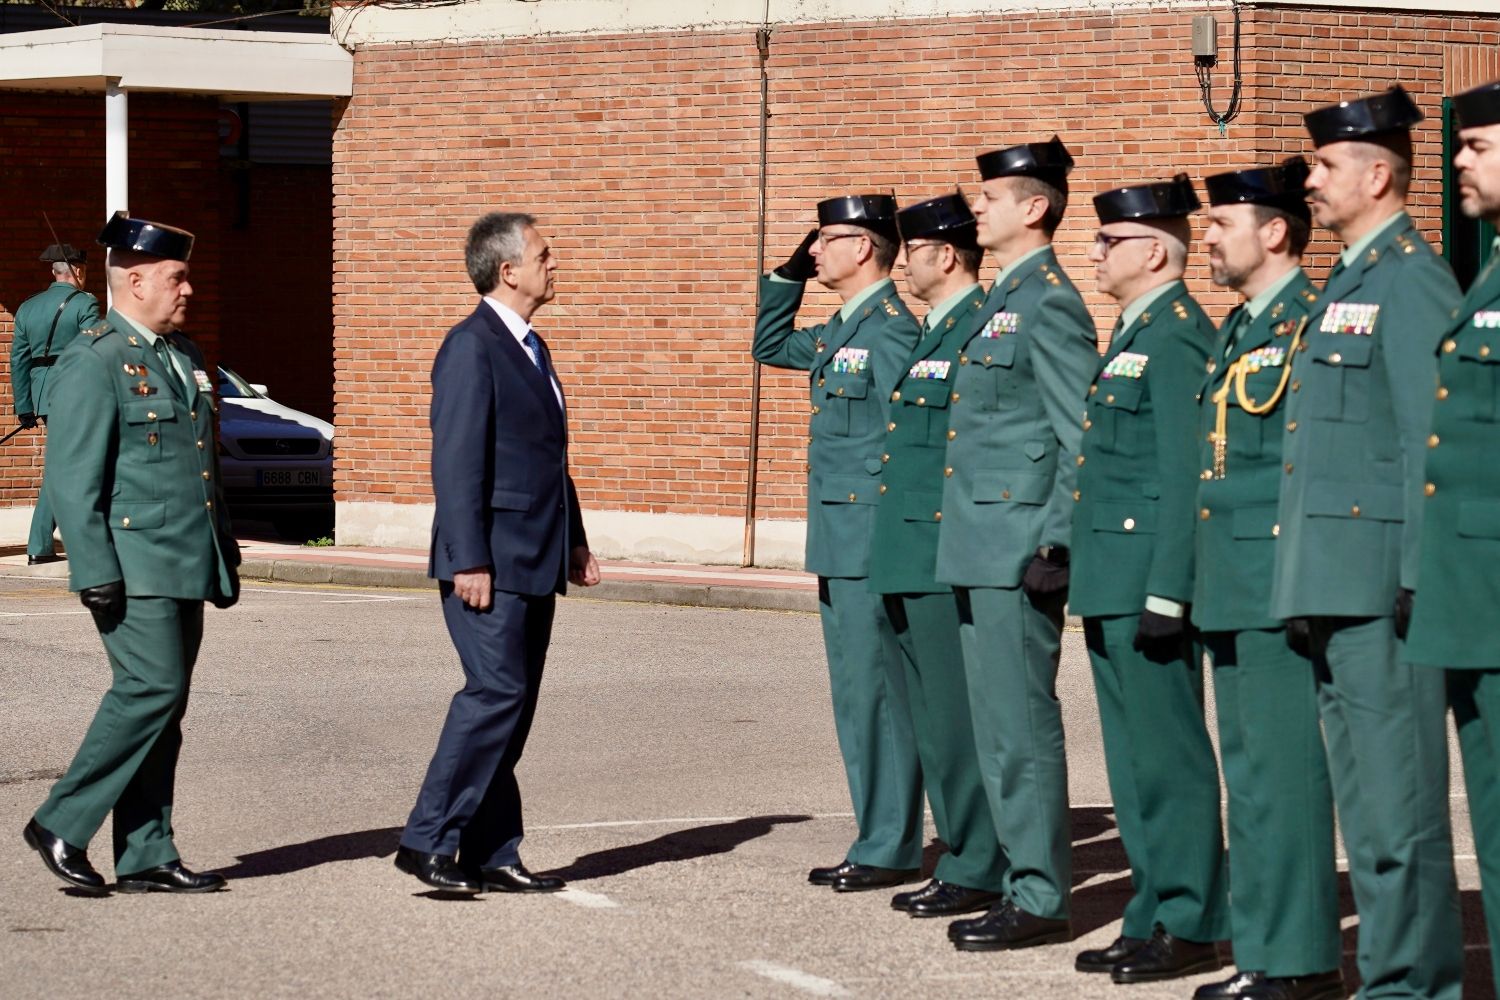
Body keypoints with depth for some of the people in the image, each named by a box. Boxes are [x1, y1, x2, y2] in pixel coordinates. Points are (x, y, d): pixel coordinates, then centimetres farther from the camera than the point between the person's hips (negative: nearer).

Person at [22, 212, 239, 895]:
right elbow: (73, 479, -14)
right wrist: (96, 573, -19)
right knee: (151, 690, -15)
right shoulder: (93, 363, -9)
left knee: (163, 707, 7)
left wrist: (225, 555, 22)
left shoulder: (183, 357, 18)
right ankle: (62, 826, -5)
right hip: (133, 567, -8)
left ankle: (146, 859, 10)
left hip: (186, 568, 8)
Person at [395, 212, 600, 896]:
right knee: (495, 693, -14)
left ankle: (492, 855, 10)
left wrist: (573, 540, 22)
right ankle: (427, 840, -10)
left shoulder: (530, 347, 19)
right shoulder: (471, 347, -11)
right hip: (492, 562, -9)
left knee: (511, 707, 8)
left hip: (534, 564, 9)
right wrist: (468, 560, -21)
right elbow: (456, 463, -16)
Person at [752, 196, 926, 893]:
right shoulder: (839, 332, 15)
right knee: (856, 696, 13)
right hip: (839, 543, 10)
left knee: (876, 692, -6)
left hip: (872, 544, -10)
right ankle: (877, 841, 18)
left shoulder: (890, 326, -13)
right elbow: (769, 347, 33)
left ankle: (890, 851, -1)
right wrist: (788, 275, 20)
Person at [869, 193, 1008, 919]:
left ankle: (977, 871, -1)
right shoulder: (922, 335, 18)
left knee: (957, 716, -6)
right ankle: (960, 858, 20)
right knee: (931, 718, 13)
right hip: (906, 558, 10)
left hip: (949, 559, -10)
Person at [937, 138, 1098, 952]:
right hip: (979, 550, 10)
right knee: (997, 725, 12)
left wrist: (1057, 545, -19)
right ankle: (1024, 879, 18)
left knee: (1020, 726, -6)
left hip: (1017, 550, -10)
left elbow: (1082, 437, -16)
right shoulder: (1000, 302, 17)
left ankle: (1041, 899, -2)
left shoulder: (1050, 304, -12)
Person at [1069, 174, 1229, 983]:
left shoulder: (1178, 334, -13)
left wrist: (1167, 590, -22)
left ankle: (1191, 925, 0)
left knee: (1168, 757, -5)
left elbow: (1186, 474, -18)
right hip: (1111, 584, 10)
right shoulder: (1131, 333, 18)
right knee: (1132, 761, 13)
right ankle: (1152, 916, 18)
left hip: (1149, 576, -10)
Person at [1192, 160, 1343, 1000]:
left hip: (1282, 584, -10)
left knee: (1282, 771, -7)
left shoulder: (1314, 322, -11)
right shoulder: (1238, 329, 17)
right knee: (1249, 773, 13)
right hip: (1231, 585, 10)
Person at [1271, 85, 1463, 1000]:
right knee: (1365, 797, 13)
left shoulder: (1410, 281, -10)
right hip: (1330, 584, 10)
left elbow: (1432, 438, -16)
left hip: (1379, 584, -10)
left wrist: (1420, 578, -19)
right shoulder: (1347, 282, 19)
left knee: (1398, 800, -7)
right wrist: (1305, 587, 18)